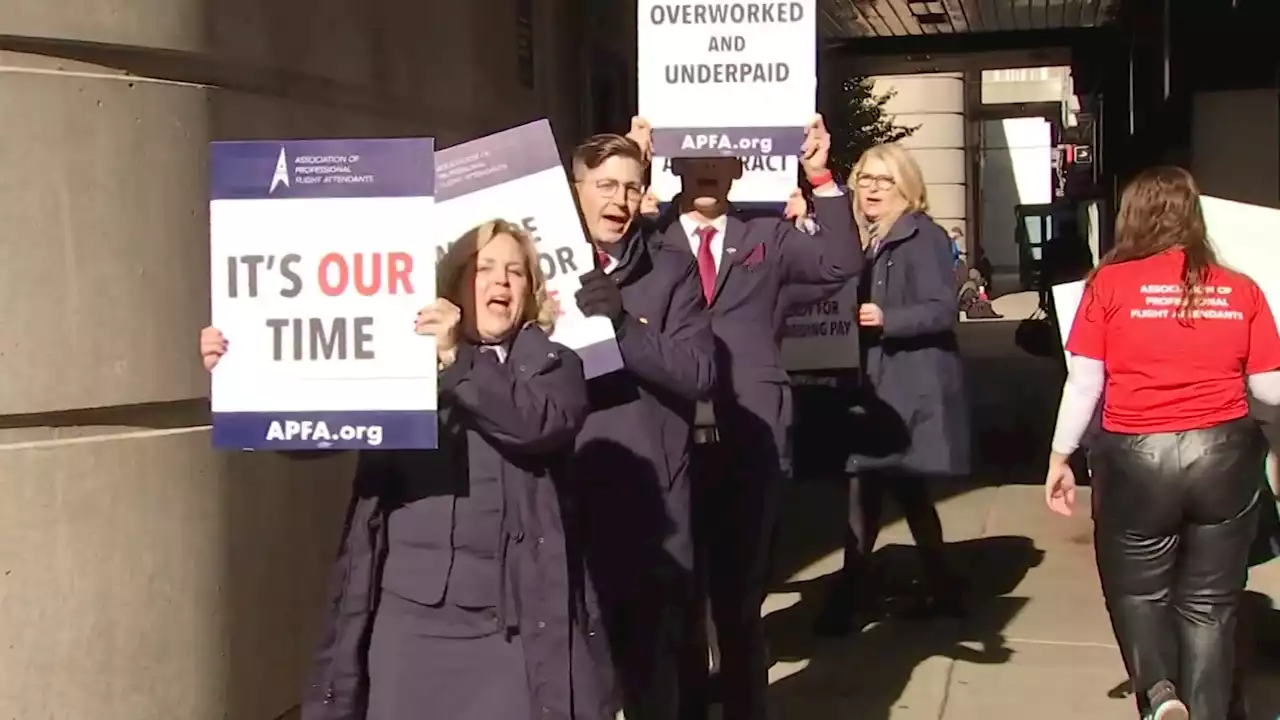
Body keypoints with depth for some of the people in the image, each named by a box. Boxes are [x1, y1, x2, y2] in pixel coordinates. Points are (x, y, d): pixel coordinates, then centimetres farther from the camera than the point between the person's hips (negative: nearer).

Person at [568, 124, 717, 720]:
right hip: (561, 497, 0)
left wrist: (623, 327, -17)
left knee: (651, 667, 11)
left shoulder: (671, 270, 6)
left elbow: (698, 372, -5)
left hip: (649, 502, 1)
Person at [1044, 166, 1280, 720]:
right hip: (1224, 457, 2)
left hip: (1136, 458, -1)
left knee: (1139, 590, 16)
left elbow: (1083, 382, -5)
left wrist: (1060, 458, 6)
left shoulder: (1110, 283, -4)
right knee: (1207, 603, 13)